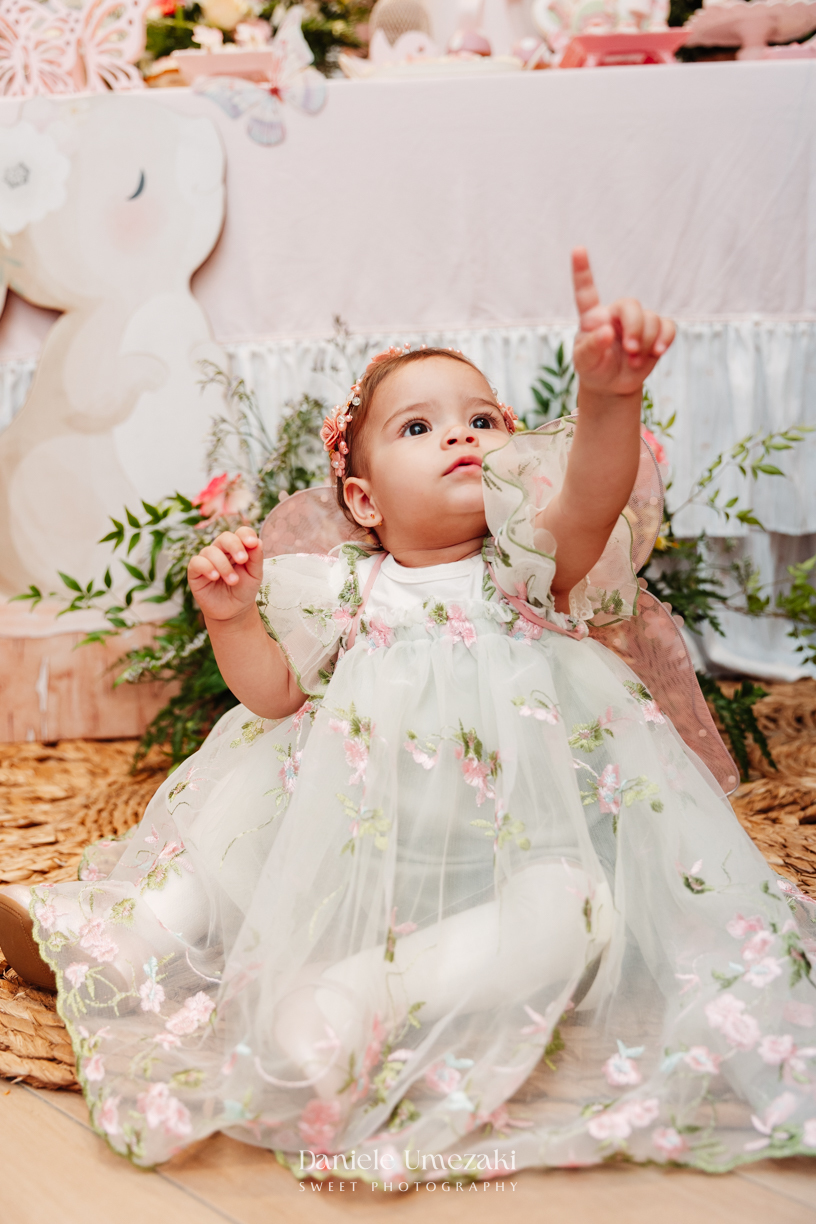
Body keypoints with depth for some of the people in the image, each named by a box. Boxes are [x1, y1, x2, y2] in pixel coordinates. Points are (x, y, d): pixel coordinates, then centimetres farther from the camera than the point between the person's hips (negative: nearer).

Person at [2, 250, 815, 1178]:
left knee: (571, 908, -31)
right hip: (367, 848, 3)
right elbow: (274, 691, 4)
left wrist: (608, 399, -48)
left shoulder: (528, 568, -6)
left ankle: (368, 992, -35)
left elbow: (591, 500, -27)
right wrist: (233, 617, -17)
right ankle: (143, 929, 5)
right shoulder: (351, 592, 3)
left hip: (509, 858, -2)